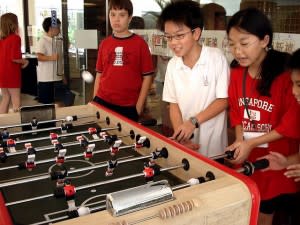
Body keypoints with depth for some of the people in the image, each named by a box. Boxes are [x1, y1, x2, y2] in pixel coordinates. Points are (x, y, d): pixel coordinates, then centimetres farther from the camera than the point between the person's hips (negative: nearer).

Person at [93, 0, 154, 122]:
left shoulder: (139, 43, -3)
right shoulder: (104, 43, 7)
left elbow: (147, 76, -3)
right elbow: (99, 75, 11)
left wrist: (139, 106, -6)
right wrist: (94, 102, 7)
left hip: (129, 107, -2)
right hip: (103, 102, 3)